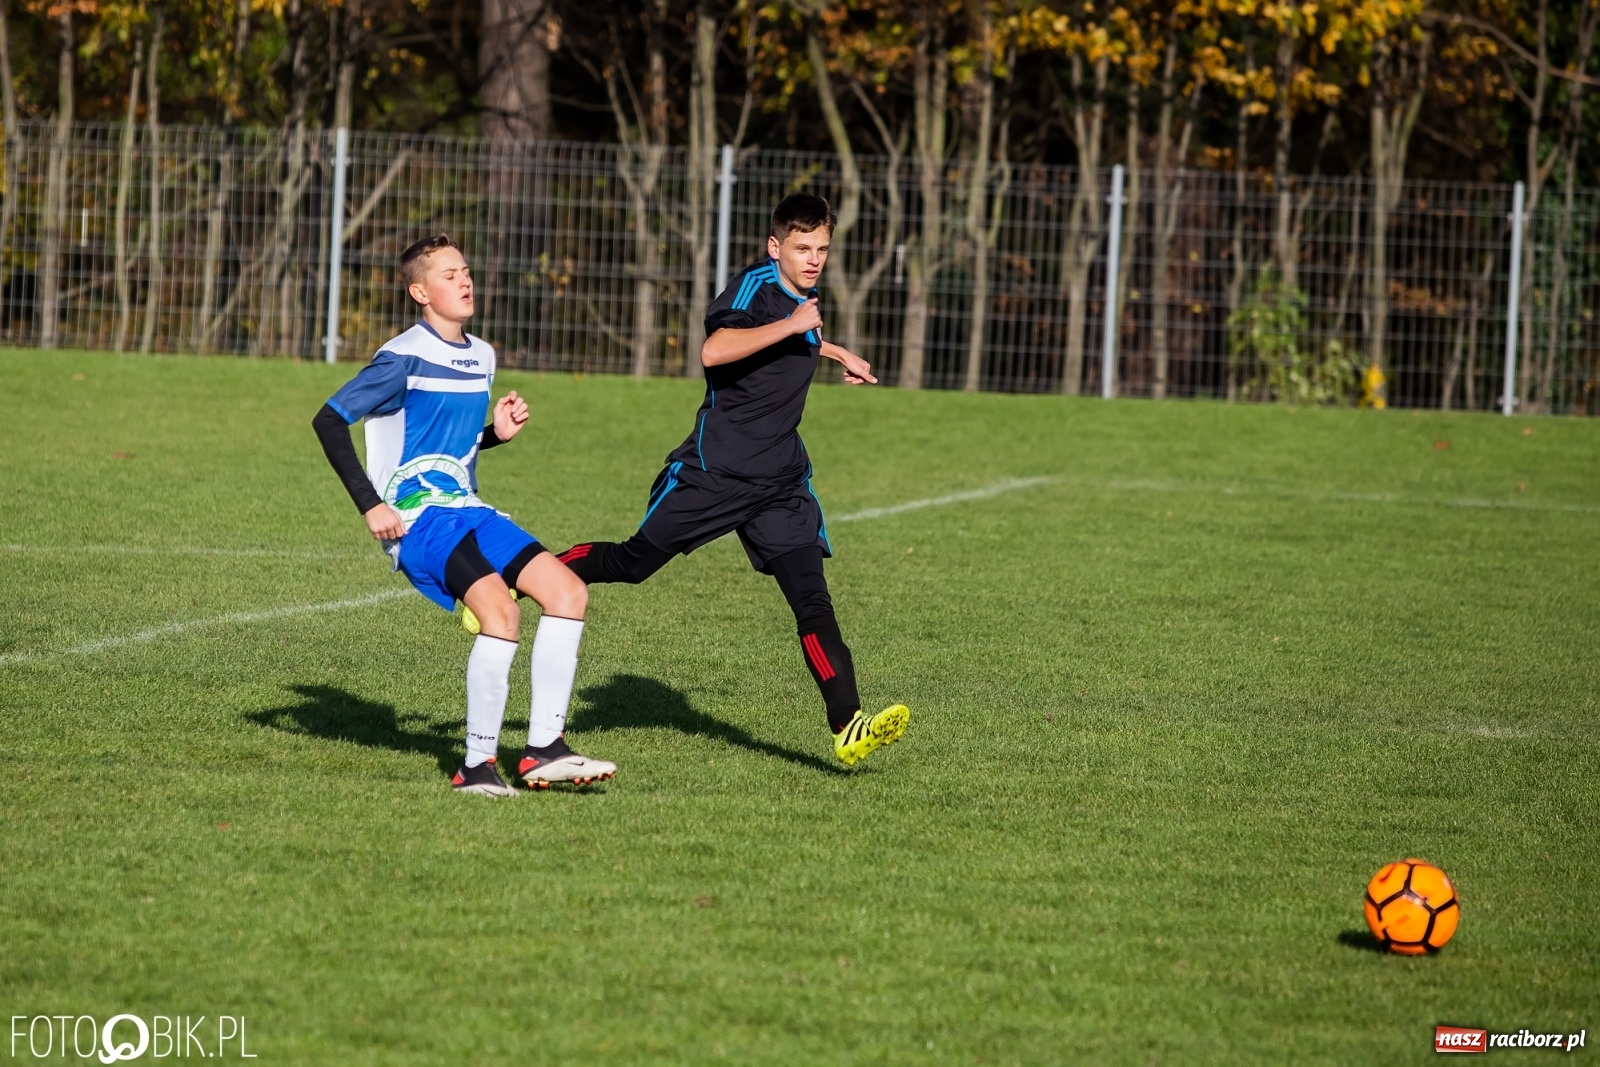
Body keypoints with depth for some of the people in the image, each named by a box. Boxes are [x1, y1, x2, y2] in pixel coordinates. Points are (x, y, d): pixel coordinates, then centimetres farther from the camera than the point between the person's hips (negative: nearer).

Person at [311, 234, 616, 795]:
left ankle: (544, 749, -2)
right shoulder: (404, 359, -10)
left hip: (466, 510, 8)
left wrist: (498, 433, 7)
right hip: (415, 516, -8)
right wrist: (370, 506, -16)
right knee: (500, 609, -28)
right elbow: (328, 421, -12)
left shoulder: (481, 357, 15)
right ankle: (477, 764, -22)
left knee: (567, 591, -4)